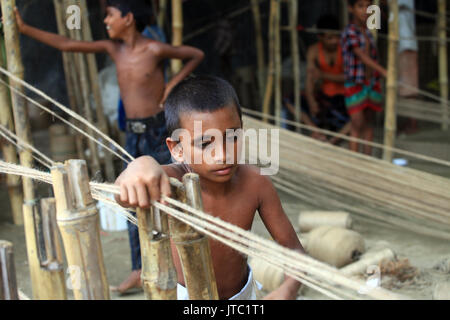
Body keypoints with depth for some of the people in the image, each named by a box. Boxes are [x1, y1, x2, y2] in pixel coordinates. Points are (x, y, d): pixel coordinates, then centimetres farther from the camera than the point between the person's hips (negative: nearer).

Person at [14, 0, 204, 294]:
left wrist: (174, 83, -10)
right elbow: (67, 45, 7)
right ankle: (139, 270, 12)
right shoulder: (114, 48, 4)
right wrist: (24, 28, 7)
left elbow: (197, 55, 0)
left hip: (159, 131, -6)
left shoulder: (154, 49, -12)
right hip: (134, 134, 6)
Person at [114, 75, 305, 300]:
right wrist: (140, 166, -74)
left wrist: (288, 289, -37)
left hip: (243, 290, 2)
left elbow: (293, 248, -17)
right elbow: (121, 195, -52)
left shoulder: (255, 184, -25)